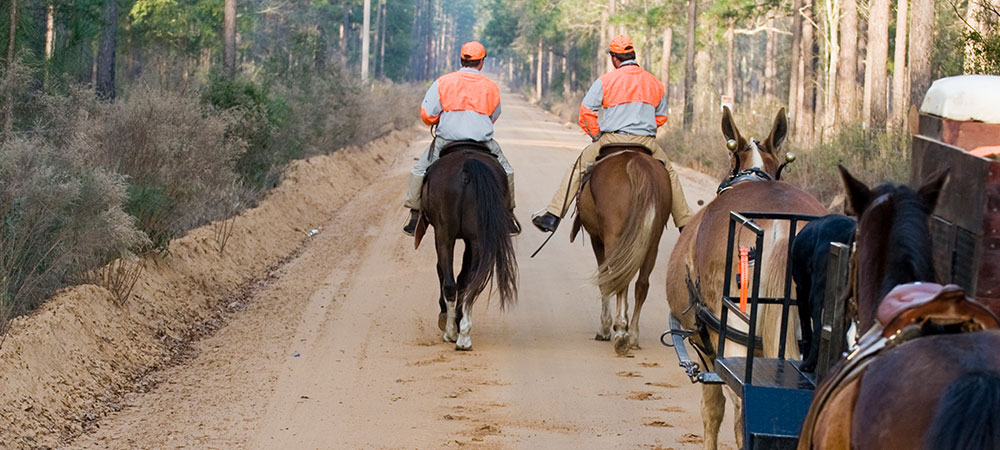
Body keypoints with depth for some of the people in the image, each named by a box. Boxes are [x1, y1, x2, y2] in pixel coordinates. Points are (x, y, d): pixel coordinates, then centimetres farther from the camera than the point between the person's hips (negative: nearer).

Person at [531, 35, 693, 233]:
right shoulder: (654, 82, 11)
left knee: (578, 168, 12)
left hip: (613, 140, -2)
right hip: (647, 142, 3)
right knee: (669, 174, 25)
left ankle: (553, 215, 5)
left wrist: (596, 135, 10)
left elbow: (586, 111, -3)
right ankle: (684, 222, 26)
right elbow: (661, 116, 20)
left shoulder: (606, 80, -1)